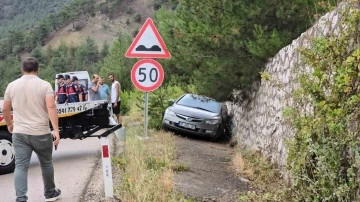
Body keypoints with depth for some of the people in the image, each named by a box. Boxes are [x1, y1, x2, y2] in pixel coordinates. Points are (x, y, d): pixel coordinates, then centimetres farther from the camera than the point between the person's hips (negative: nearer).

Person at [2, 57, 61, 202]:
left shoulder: (12, 85, 6)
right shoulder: (44, 85, -5)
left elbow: (5, 109, 12)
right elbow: (51, 107, -17)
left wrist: (9, 124, 29)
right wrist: (56, 130, -20)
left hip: (19, 133, 2)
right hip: (41, 133, -2)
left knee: (20, 166, 0)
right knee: (46, 164, 15)